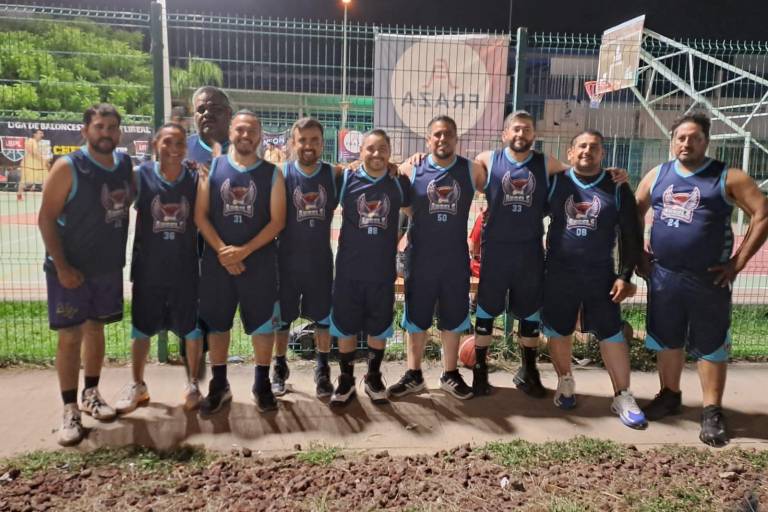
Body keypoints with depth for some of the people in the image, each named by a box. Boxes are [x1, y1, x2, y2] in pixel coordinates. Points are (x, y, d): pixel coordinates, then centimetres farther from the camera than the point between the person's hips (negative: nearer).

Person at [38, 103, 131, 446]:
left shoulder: (125, 164, 2)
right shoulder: (68, 167, -13)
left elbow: (127, 205, 16)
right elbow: (46, 218, -13)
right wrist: (62, 267, -16)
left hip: (109, 266, 5)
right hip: (71, 268, -5)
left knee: (96, 328, 15)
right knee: (70, 336, 0)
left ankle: (91, 395, 30)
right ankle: (70, 411, 10)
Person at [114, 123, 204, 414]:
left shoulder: (195, 178, -3)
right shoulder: (141, 175, -6)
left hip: (185, 268, 0)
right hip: (148, 267, 0)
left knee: (192, 329, 8)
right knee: (141, 330, 13)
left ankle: (193, 385, 26)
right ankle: (137, 386, 31)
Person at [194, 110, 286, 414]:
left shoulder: (272, 174, 1)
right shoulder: (212, 168, 5)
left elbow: (277, 221, -5)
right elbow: (200, 215, 0)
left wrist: (244, 251, -14)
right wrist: (222, 250, -12)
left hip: (259, 261, -1)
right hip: (217, 260, 1)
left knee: (263, 323, 4)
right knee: (216, 323, 7)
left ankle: (262, 384, 21)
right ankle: (219, 386, 23)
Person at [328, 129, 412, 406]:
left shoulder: (399, 183, 1)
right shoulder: (346, 180, -4)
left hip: (383, 272, 1)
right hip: (349, 270, -1)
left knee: (379, 329, 12)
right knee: (345, 328, 8)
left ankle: (374, 378, 31)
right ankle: (346, 380, 26)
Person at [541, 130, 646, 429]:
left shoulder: (617, 189, 2)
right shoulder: (555, 183, 2)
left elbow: (631, 236, 2)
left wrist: (625, 275, -4)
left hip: (601, 275, 0)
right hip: (559, 273, 1)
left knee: (612, 333, 0)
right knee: (559, 332, 9)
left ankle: (623, 397, 10)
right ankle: (565, 383, 29)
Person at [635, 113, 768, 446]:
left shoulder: (727, 178, -3)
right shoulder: (657, 175, 8)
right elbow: (635, 213, 17)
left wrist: (739, 261, -10)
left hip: (708, 279, -3)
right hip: (663, 276, 4)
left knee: (710, 347, 5)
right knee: (667, 340, 14)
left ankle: (712, 412, 15)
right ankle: (669, 396, 31)